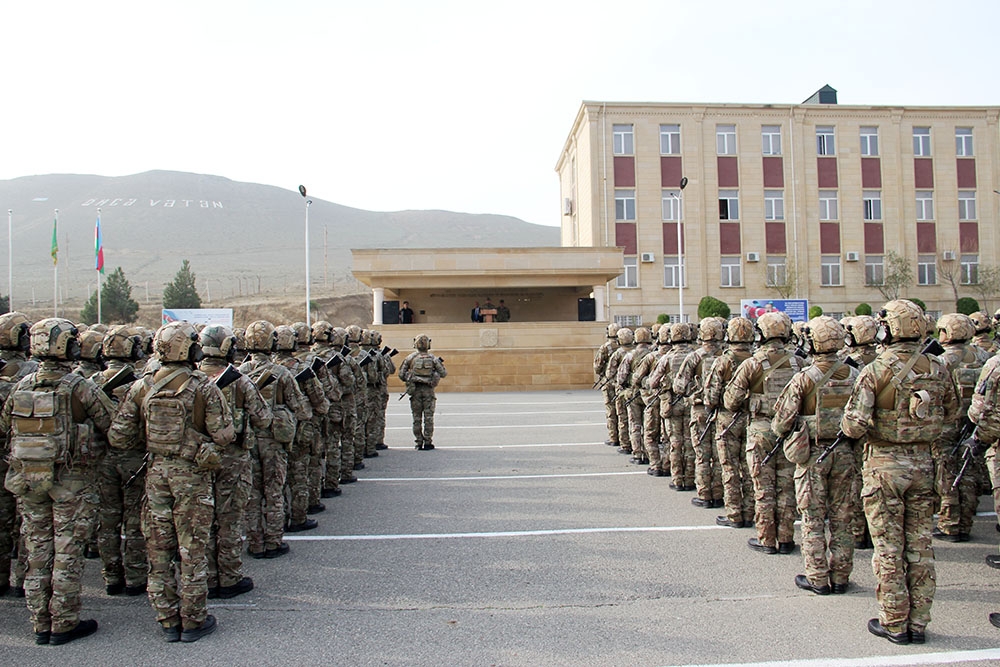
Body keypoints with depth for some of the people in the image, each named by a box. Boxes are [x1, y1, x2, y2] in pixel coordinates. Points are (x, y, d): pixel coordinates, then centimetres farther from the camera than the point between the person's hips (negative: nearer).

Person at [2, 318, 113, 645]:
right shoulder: (80, 387, -14)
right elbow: (114, 425, -10)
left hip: (27, 479, 5)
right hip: (71, 480, -5)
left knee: (38, 550, 13)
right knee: (67, 552, 3)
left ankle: (40, 624, 21)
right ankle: (63, 624, 11)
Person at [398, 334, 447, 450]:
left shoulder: (410, 358, 0)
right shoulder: (433, 358, -1)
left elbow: (401, 375, 2)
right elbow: (443, 374, 1)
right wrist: (440, 364, 18)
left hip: (415, 390, 1)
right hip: (428, 390, -1)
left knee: (417, 418, 7)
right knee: (428, 417, 4)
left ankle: (418, 443, 9)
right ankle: (428, 442, 4)